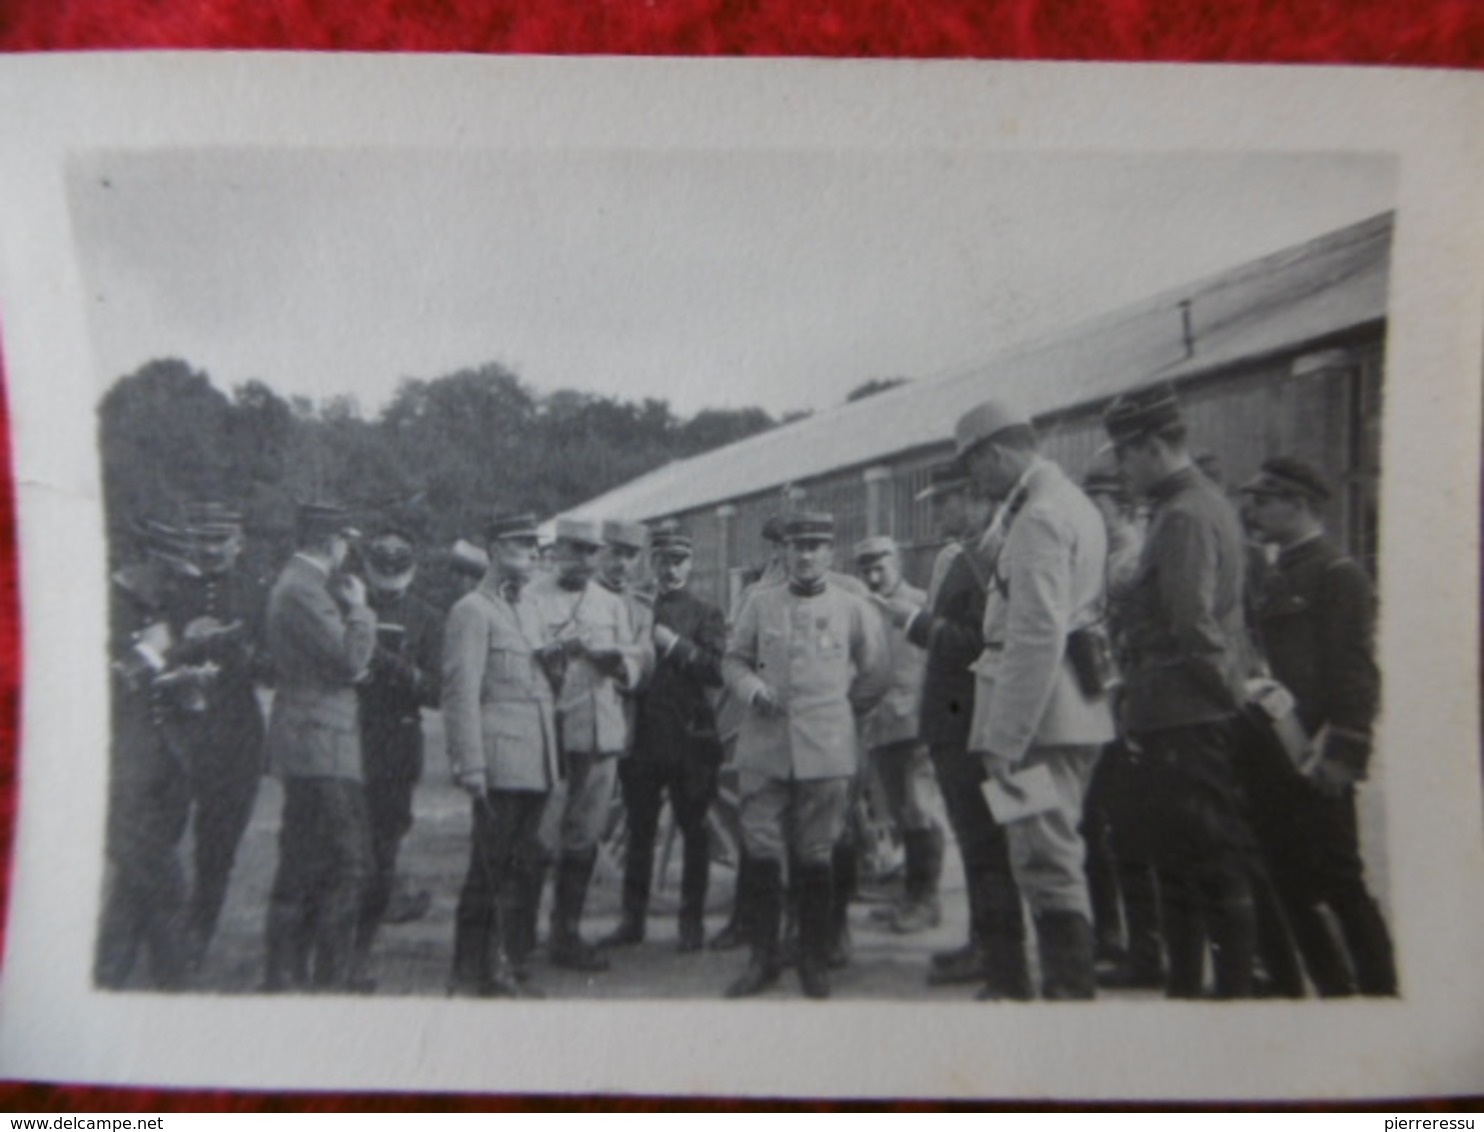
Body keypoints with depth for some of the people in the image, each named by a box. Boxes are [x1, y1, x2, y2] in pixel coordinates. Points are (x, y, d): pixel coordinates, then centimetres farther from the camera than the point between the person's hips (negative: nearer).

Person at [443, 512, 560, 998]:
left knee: (513, 866, 13)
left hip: (536, 762, 8)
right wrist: (471, 766, -17)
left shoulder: (531, 608, 18)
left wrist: (553, 662, 4)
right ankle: (497, 970, 10)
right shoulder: (472, 611, -8)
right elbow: (462, 693, -13)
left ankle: (471, 969, 24)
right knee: (498, 869, -2)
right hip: (501, 762, -8)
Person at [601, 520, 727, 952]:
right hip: (644, 736, 2)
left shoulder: (706, 614, 3)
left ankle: (692, 920, 15)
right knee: (639, 831, 8)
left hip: (691, 738, -2)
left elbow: (717, 671, -9)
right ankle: (633, 918, 18)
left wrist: (674, 645, -16)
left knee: (694, 832, 5)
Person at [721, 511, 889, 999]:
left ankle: (815, 961, 19)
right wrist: (752, 686, -6)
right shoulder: (759, 602, 7)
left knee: (815, 858, 5)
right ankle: (762, 958, 16)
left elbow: (875, 677, 14)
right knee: (761, 854, 3)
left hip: (826, 752, -1)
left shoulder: (854, 609, 4)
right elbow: (733, 660, 13)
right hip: (764, 748, 1)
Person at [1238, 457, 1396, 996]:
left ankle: (1379, 987, 13)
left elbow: (1357, 673, -13)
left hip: (1314, 761, -8)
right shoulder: (1275, 578, 17)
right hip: (1273, 761, 8)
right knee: (1288, 885, 12)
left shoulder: (1339, 574, -7)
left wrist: (1342, 752, -18)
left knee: (1339, 883, -1)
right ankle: (1334, 988, 24)